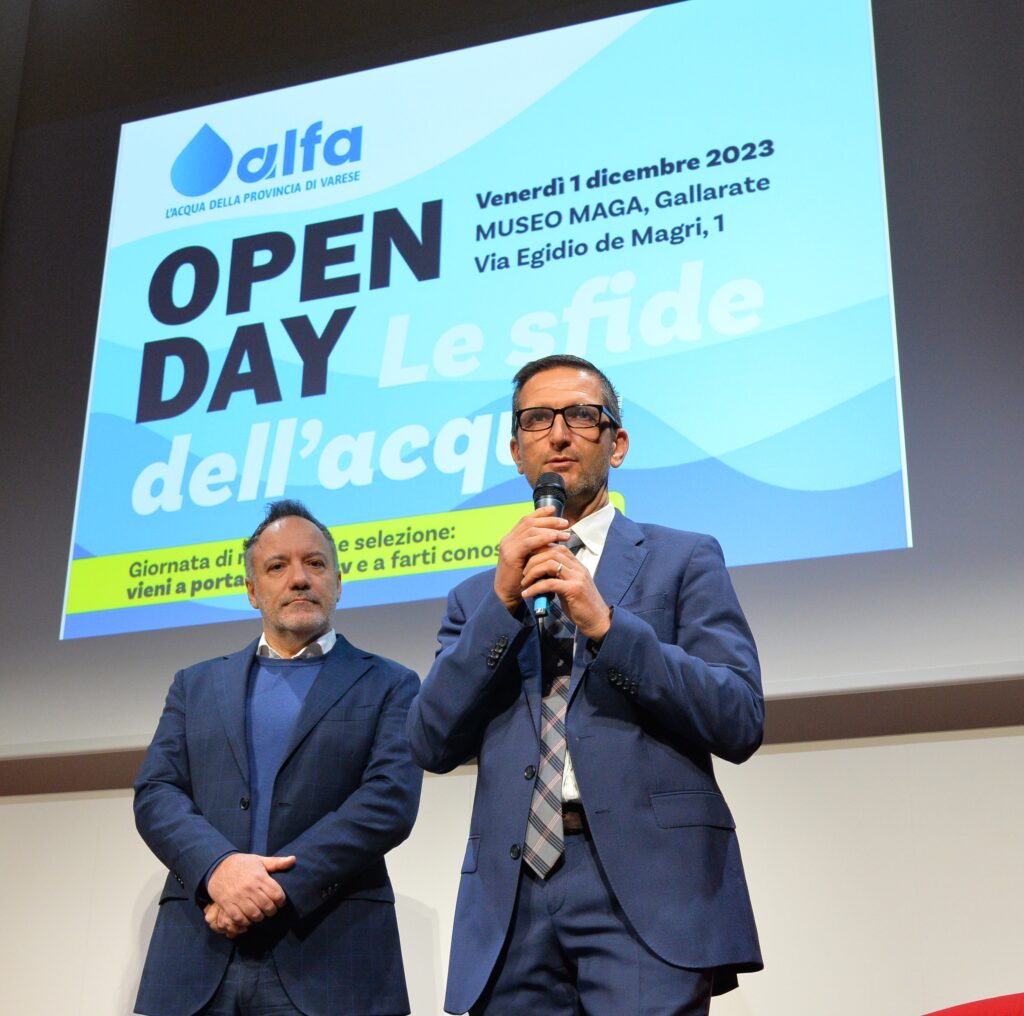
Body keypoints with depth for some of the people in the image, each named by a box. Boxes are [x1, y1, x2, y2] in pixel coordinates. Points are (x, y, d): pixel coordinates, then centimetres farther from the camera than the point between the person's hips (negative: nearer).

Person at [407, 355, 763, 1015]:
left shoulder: (683, 560, 9)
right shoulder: (478, 597, 18)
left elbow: (741, 724, -2)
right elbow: (432, 745, 5)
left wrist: (608, 624, -12)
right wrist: (503, 601, -4)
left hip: (647, 888, -3)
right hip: (511, 896, 3)